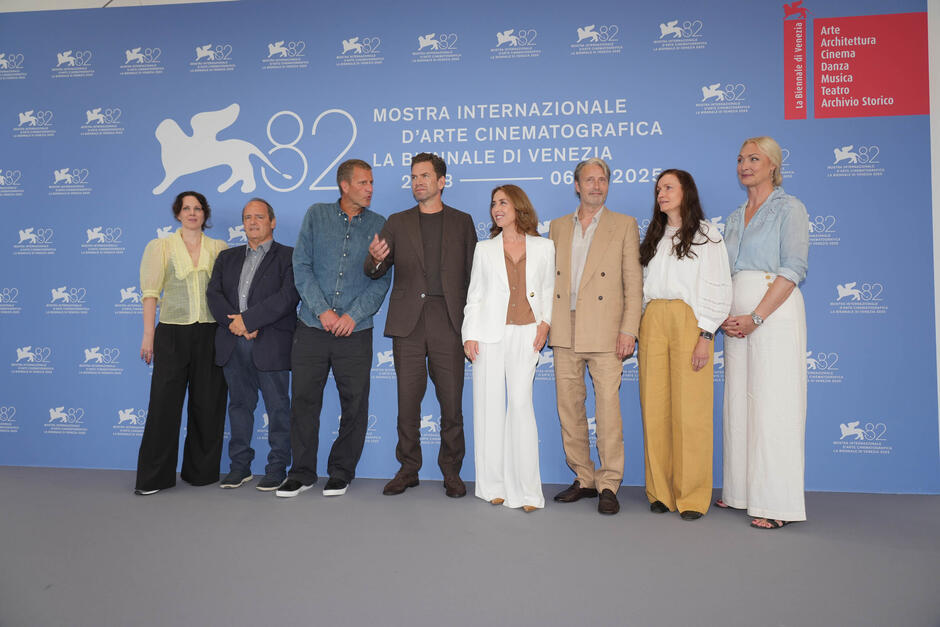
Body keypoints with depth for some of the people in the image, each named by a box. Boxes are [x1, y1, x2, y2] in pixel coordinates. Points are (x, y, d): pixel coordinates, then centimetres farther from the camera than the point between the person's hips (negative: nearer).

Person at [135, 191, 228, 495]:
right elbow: (151, 293, 2)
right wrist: (148, 335, -4)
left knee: (208, 404, 5)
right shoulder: (161, 247, 7)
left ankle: (201, 471, 18)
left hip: (209, 333, 2)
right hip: (173, 333, -1)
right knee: (165, 402, -2)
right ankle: (154, 477, 8)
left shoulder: (218, 248, 10)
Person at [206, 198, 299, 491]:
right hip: (233, 343, 5)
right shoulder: (227, 257, 18)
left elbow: (287, 296, -13)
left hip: (271, 344, -5)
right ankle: (240, 466, 23)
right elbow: (213, 294, 7)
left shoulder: (288, 256, 1)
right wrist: (234, 322, -11)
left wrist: (247, 320, -16)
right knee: (239, 404, 12)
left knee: (278, 407, 1)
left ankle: (277, 467, 12)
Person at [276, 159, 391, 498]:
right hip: (312, 329, 0)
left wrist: (353, 315, -10)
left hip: (355, 331, 0)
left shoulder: (378, 225, 6)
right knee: (303, 400, 4)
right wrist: (322, 310, -8)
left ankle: (341, 472, 20)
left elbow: (382, 279, 1)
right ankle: (302, 472, 19)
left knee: (354, 404, 3)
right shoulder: (317, 215, 7)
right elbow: (301, 267, 1)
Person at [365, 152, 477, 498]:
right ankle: (408, 469, 17)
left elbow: (472, 273, 8)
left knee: (451, 401, 0)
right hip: (408, 322, 1)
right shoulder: (397, 223, 14)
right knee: (407, 400, 4)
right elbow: (375, 271, 7)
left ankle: (451, 472, 13)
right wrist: (376, 259, -18)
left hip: (448, 321, -1)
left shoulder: (462, 222, 12)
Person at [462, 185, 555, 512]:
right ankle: (494, 485, 11)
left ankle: (525, 489, -1)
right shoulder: (485, 249, 13)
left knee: (520, 402, -9)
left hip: (526, 335, -1)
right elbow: (474, 295, 10)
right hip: (490, 333, 1)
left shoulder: (543, 247, 10)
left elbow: (548, 290, 14)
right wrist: (470, 335, 0)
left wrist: (545, 322, -2)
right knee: (489, 405, 0)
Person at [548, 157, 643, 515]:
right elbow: (549, 278, 15)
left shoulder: (624, 226, 6)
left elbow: (634, 282, 1)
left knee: (608, 408, -5)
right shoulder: (558, 227, 15)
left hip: (604, 332, -4)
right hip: (565, 332, 4)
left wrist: (629, 330, -8)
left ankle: (608, 485, 7)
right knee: (568, 408, 7)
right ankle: (583, 479, 20)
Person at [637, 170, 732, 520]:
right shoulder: (654, 238, 19)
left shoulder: (706, 235, 3)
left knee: (690, 410, -5)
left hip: (689, 323, -4)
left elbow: (719, 290, -3)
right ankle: (660, 491, 11)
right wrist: (640, 333, 8)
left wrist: (705, 336, -11)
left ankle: (692, 497, 5)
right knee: (654, 409, 2)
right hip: (653, 323, 5)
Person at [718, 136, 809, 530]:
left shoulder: (788, 209, -1)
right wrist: (725, 316, 0)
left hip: (774, 312, -6)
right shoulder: (734, 218, 19)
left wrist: (755, 318, -17)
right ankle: (741, 491, 17)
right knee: (739, 401, 7)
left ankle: (777, 504, 0)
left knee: (773, 403, -7)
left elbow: (793, 269, -11)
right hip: (737, 317, 7)